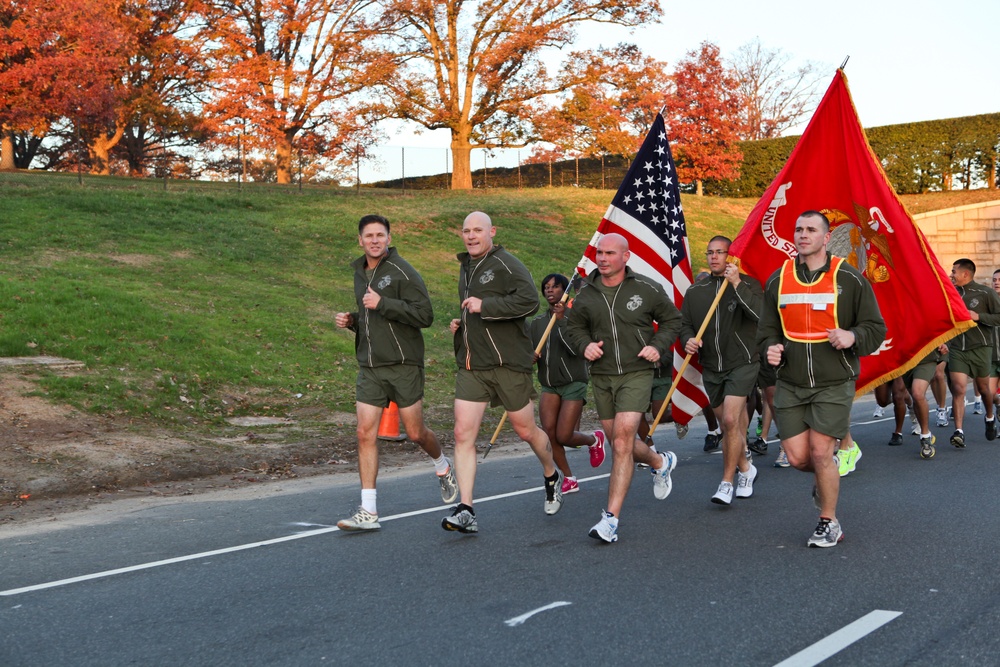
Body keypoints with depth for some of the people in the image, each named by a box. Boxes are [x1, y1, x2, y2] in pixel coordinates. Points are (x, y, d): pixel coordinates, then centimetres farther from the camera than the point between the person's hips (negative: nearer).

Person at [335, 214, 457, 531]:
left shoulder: (402, 271, -9)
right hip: (370, 367, 6)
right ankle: (368, 512, -2)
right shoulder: (360, 273, 15)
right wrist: (351, 320, 7)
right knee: (365, 433, -4)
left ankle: (443, 468, 38)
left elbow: (425, 315, -16)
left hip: (403, 364, -6)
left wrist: (382, 303, -22)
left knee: (415, 433, 4)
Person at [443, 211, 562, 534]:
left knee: (526, 430, 9)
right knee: (463, 434, -6)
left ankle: (551, 478, 38)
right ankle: (465, 510, -6)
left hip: (508, 363, -6)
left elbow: (530, 301, -24)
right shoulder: (466, 267, 17)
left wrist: (485, 306, -26)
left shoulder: (506, 264, -9)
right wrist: (460, 323, 14)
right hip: (471, 365, 6)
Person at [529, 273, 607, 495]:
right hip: (549, 385, 5)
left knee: (563, 437, -8)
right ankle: (569, 479, 9)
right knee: (549, 432, -9)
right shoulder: (537, 322, 8)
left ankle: (594, 439, 27)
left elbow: (576, 348, -20)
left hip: (574, 383, -5)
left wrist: (561, 320, -24)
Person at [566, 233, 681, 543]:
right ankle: (660, 462, 47)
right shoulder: (585, 294, 3)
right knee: (620, 444, 14)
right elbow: (575, 327, 17)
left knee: (622, 441, -16)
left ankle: (611, 518, -14)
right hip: (601, 377, 4)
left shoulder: (646, 289, -4)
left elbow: (672, 319, 9)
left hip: (636, 374, -4)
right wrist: (585, 344, -5)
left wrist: (658, 345, -8)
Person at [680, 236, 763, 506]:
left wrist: (737, 285, -26)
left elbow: (761, 314, -21)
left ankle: (727, 481, -8)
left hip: (742, 364, -5)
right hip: (711, 368, 5)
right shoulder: (695, 291, 8)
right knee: (727, 425, 13)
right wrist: (688, 340, -9)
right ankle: (745, 468, 36)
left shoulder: (748, 284, -4)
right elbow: (685, 323, 12)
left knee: (731, 420, -18)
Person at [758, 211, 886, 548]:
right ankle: (826, 477, 37)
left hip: (834, 384, -3)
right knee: (797, 457, 0)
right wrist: (770, 349, -8)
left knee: (820, 452, -8)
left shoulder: (849, 279, -3)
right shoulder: (778, 280, 7)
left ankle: (829, 523, 13)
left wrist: (853, 336, -20)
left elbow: (876, 329, 2)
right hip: (790, 384, 3)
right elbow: (767, 328, 15)